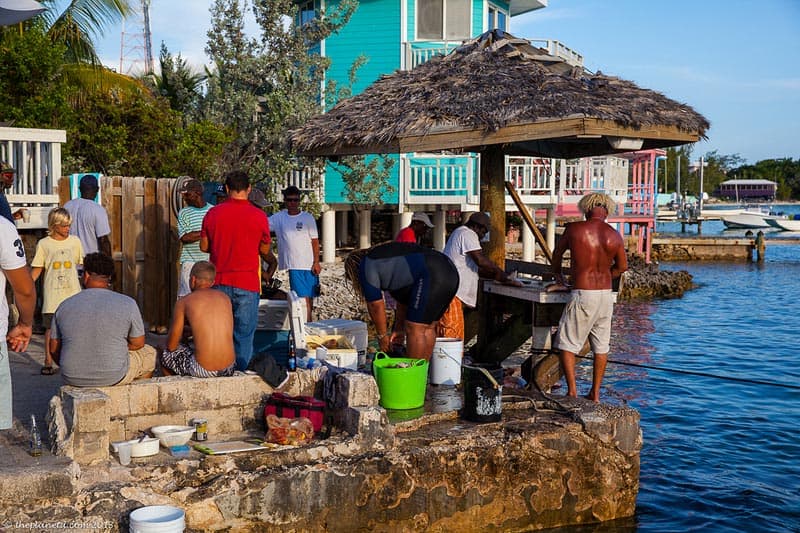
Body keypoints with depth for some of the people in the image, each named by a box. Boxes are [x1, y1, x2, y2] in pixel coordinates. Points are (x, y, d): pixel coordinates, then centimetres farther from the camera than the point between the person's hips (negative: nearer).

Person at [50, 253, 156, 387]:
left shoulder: (65, 306, -4)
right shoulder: (127, 304, -11)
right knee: (149, 353, 26)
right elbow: (138, 343, -2)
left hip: (72, 378, 4)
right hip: (114, 378, -3)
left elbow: (54, 348, 4)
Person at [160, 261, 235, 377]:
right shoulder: (225, 298, 10)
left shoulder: (184, 302, -2)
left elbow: (171, 346, 3)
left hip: (203, 370, -5)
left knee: (166, 354, 24)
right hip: (229, 368, 5)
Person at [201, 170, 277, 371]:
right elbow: (265, 250, 4)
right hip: (247, 284, -2)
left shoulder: (213, 213, 0)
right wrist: (272, 263, 26)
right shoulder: (258, 216, -6)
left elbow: (204, 246, 8)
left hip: (219, 283, 2)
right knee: (244, 336, 5)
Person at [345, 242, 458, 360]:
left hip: (432, 276, -10)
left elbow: (375, 305, 6)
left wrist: (382, 335, 17)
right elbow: (404, 294, 32)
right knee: (427, 328, 15)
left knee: (415, 330, -4)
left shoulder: (366, 267, 6)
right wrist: (399, 328, 32)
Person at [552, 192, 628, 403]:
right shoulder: (615, 236, 0)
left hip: (583, 295, -4)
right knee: (601, 346, 14)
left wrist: (557, 274, 30)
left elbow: (557, 253, 11)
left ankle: (572, 391, 1)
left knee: (567, 344, 6)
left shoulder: (574, 229, -6)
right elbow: (622, 267, 11)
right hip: (606, 295, 4)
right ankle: (595, 394, 20)